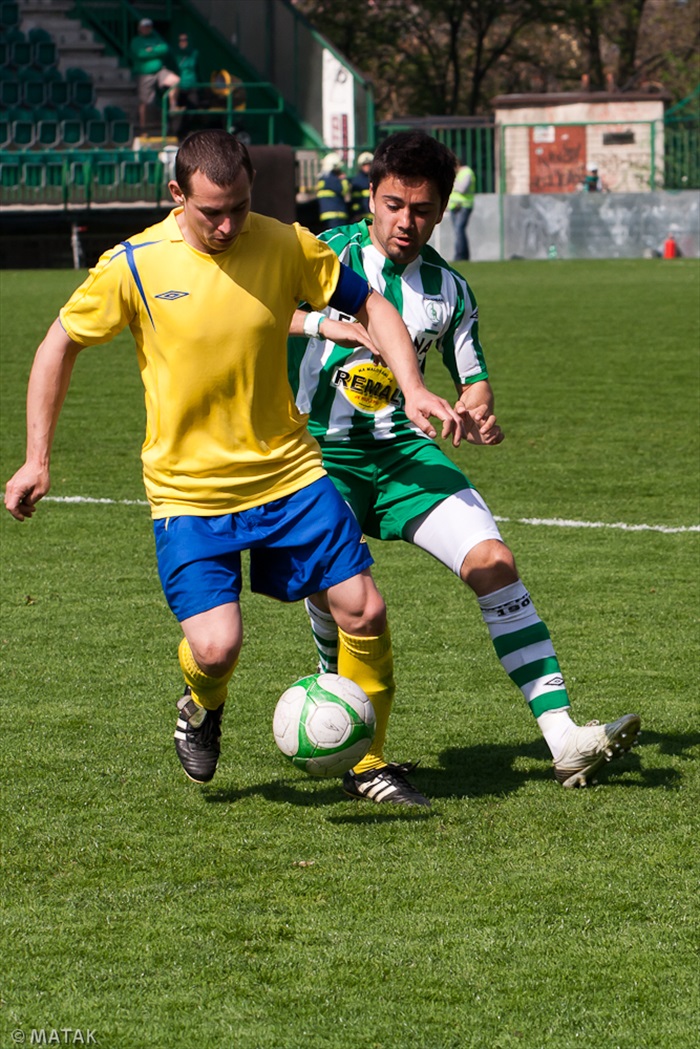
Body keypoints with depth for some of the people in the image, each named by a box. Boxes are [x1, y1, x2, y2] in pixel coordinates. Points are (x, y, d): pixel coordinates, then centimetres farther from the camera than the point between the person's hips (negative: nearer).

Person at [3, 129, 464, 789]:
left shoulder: (286, 247, -6)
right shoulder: (133, 265, -10)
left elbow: (369, 307, 6)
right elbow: (59, 347, 3)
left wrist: (413, 389, -10)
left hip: (289, 474, 2)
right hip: (187, 492, -2)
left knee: (363, 610, -6)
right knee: (215, 646, -15)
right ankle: (202, 708, 22)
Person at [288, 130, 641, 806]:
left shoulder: (448, 288, 8)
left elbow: (472, 378, 16)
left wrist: (476, 412, -9)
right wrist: (317, 322, -30)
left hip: (401, 448, 3)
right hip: (316, 450, -3)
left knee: (493, 561, -13)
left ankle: (563, 738, -15)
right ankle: (360, 757, -2)